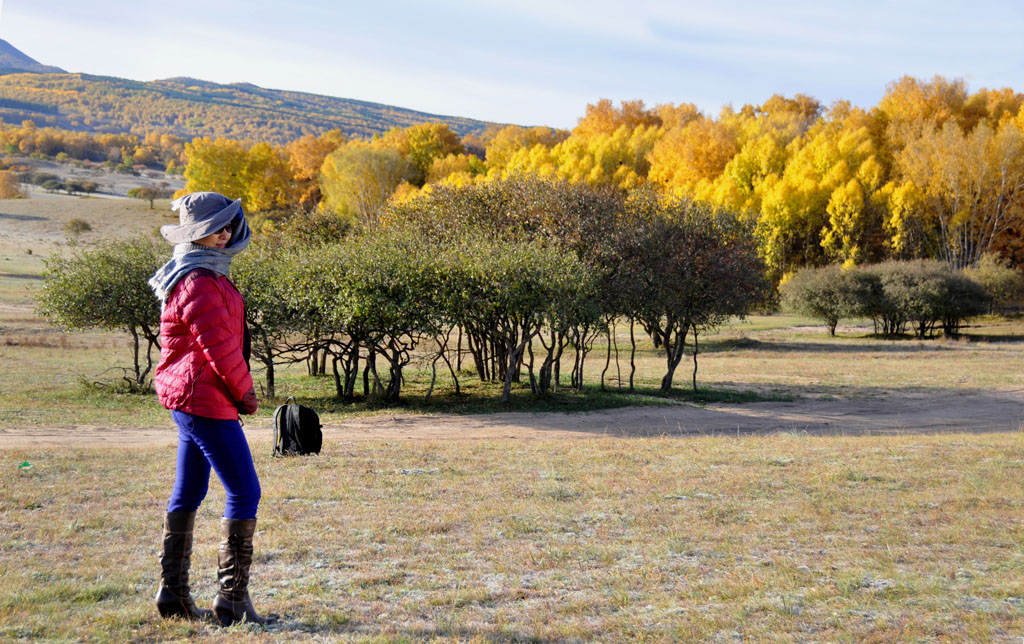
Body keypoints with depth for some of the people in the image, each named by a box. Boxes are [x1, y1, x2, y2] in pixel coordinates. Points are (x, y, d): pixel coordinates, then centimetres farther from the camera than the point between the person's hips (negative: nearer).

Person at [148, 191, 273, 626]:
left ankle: (172, 593, 23)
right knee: (244, 492, -6)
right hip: (206, 399, -11)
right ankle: (232, 599, -1)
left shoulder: (207, 275, 15)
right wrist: (244, 392, -6)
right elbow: (219, 348, -21)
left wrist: (239, 391, 13)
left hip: (187, 398, 11)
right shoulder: (198, 283, -19)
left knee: (188, 493, 15)